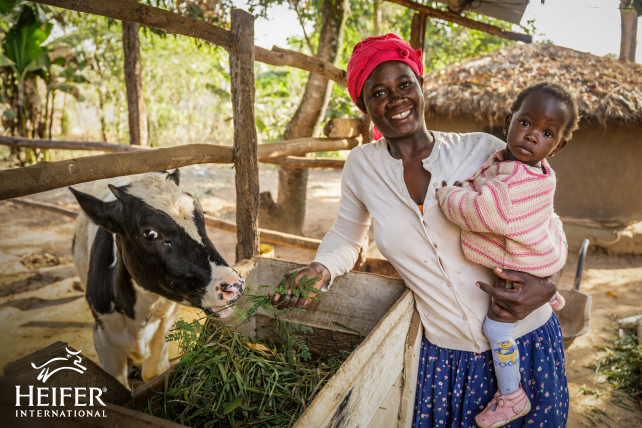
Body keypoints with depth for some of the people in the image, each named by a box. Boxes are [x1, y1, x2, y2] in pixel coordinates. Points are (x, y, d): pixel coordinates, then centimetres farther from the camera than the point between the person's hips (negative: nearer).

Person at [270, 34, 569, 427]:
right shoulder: (361, 166, -3)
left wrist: (546, 285, -16)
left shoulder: (485, 151, -9)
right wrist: (320, 270, -9)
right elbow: (345, 237, 11)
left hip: (527, 345, 0)